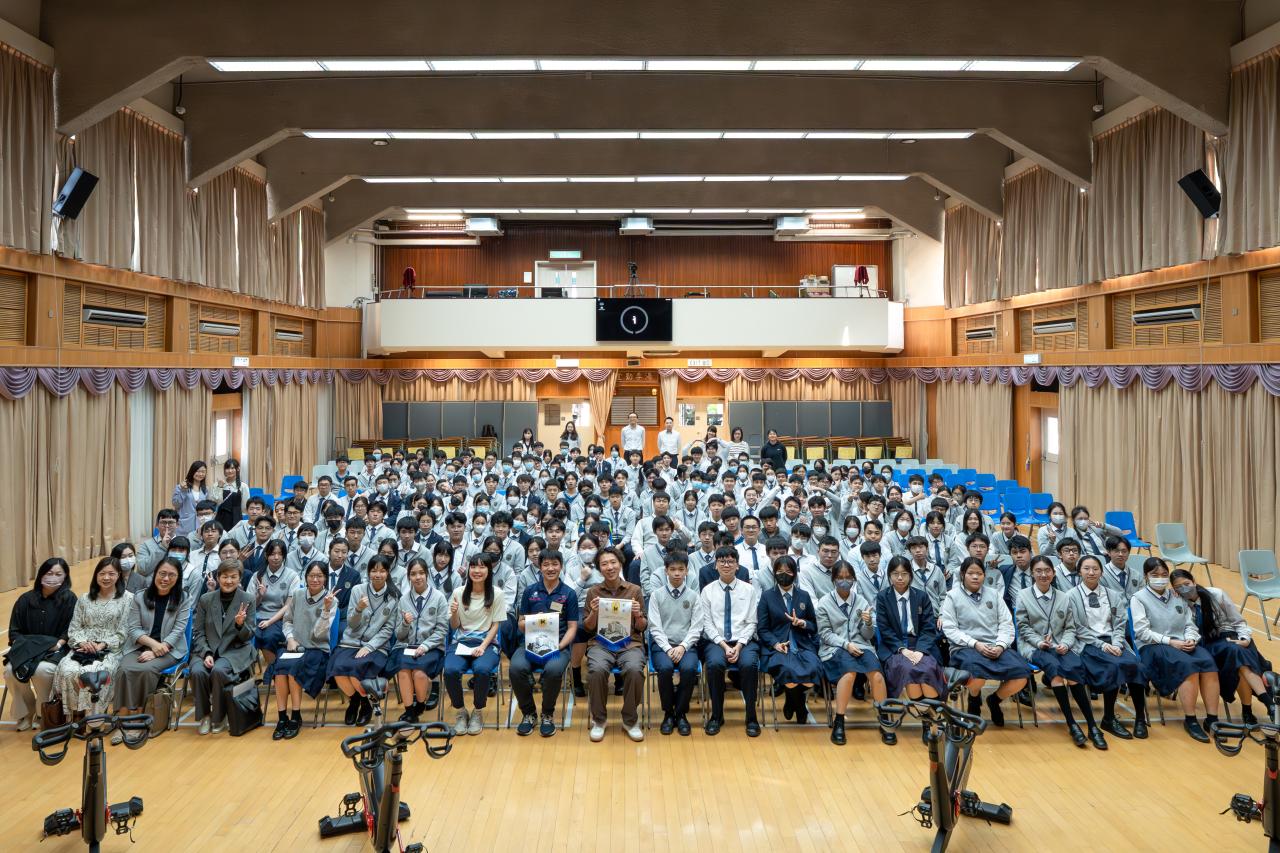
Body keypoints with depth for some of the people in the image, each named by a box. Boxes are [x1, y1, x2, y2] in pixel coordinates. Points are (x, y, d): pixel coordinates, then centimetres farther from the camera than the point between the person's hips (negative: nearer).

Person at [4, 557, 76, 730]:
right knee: (11, 671, -27)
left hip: (55, 649, -3)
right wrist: (22, 647, -9)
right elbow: (14, 631, 9)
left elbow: (70, 630, -5)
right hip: (27, 648, 4)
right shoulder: (26, 599, 6)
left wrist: (57, 645, -20)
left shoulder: (69, 599, -3)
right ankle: (25, 712, 0)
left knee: (42, 670, -34)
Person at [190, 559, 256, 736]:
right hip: (207, 649, 2)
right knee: (198, 672, -30)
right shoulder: (205, 599, 4)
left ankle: (219, 716, -8)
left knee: (218, 670, -33)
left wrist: (240, 624, -24)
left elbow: (248, 636, -2)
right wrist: (206, 653, -11)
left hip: (235, 650, -2)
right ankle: (204, 715, -5)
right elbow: (198, 632, 6)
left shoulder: (247, 600, -1)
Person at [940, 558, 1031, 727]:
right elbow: (950, 629, -4)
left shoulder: (993, 594, 16)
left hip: (995, 647, 4)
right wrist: (975, 644, -17)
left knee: (1022, 672, -24)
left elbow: (1006, 624, 9)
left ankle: (994, 700, 9)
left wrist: (1000, 646, -10)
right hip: (965, 648, -4)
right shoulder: (952, 596, 4)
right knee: (976, 669, -38)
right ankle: (974, 699, 1)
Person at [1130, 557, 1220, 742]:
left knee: (1208, 662, -27)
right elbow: (1142, 632, -6)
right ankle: (1190, 720, -23)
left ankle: (1212, 719, -22)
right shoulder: (1138, 599, 4)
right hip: (1152, 646, -5)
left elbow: (1190, 624, 15)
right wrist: (1170, 641, -16)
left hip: (1182, 643, 5)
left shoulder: (1178, 596, 20)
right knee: (1188, 665, -33)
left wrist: (1191, 639, -7)